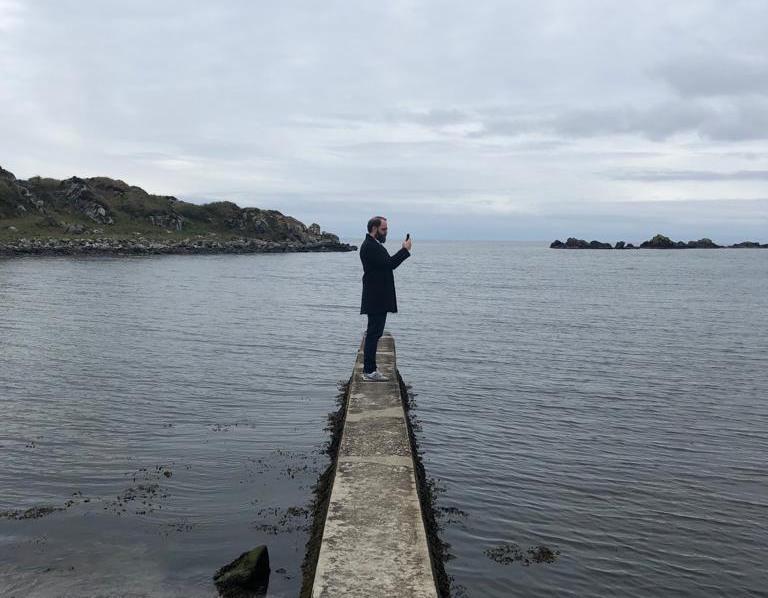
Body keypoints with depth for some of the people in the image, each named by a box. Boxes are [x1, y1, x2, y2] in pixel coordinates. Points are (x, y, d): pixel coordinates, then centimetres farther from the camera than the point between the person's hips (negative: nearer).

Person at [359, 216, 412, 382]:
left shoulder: (374, 245, 19)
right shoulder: (369, 246, -16)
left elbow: (387, 263, 17)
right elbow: (388, 264, -23)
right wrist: (405, 250, -16)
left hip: (379, 298, 11)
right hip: (376, 299, -11)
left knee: (374, 333, 14)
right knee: (374, 333, -7)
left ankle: (369, 369, 20)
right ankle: (369, 371, -3)